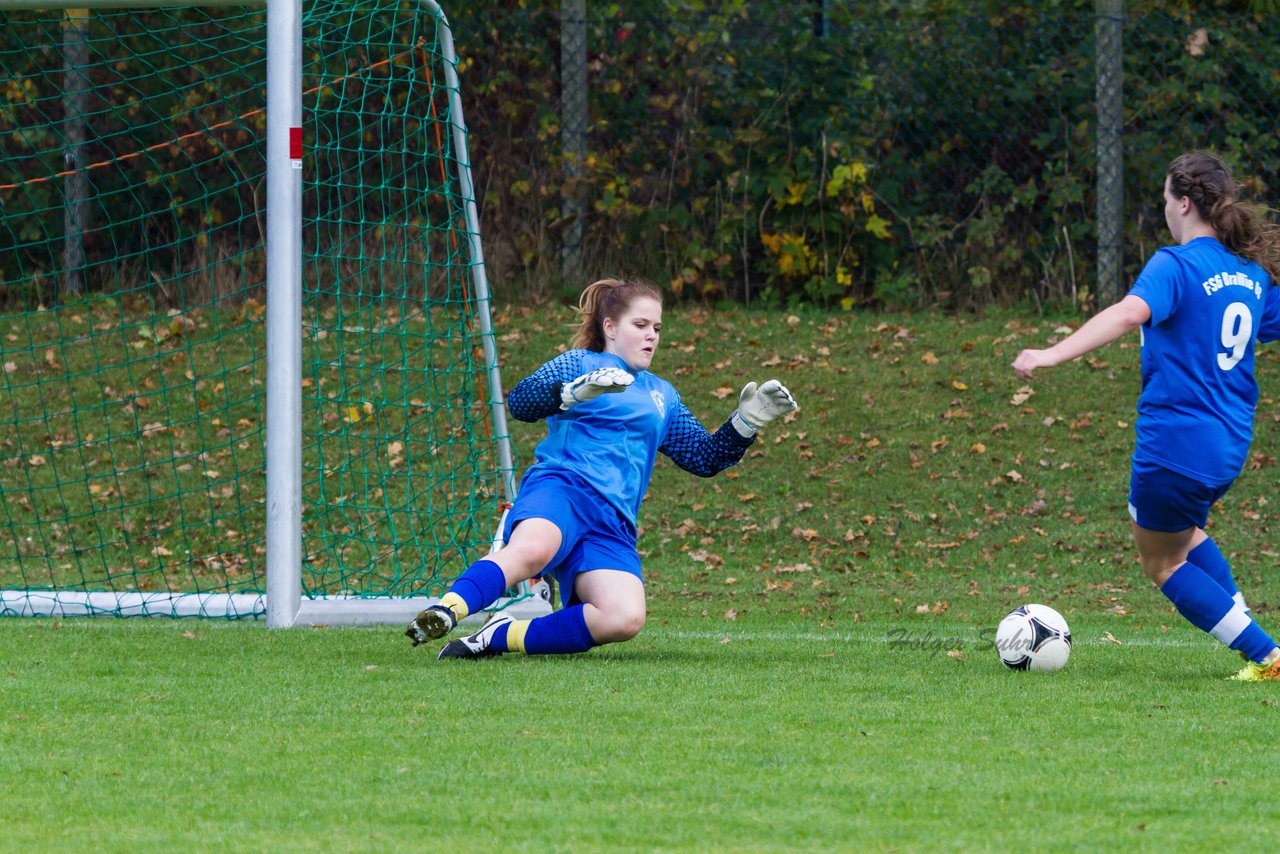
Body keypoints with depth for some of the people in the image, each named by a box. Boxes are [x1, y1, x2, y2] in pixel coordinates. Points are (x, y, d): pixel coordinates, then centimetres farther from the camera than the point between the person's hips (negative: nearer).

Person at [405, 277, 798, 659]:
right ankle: (445, 611, -52)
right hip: (561, 487, -5)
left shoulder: (662, 395, 32)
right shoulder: (580, 363, 14)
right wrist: (575, 392, -21)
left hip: (612, 525, 5)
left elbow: (705, 457, 33)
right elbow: (519, 402, -3)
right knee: (533, 549, -43)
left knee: (626, 618, -27)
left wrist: (747, 421, 17)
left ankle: (501, 637, -21)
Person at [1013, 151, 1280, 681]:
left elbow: (1130, 313, -34)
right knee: (1180, 529, 33)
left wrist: (1053, 355, -42)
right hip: (1230, 446, 8)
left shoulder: (1177, 265, -16)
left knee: (1162, 563, 12)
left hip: (1175, 445, -8)